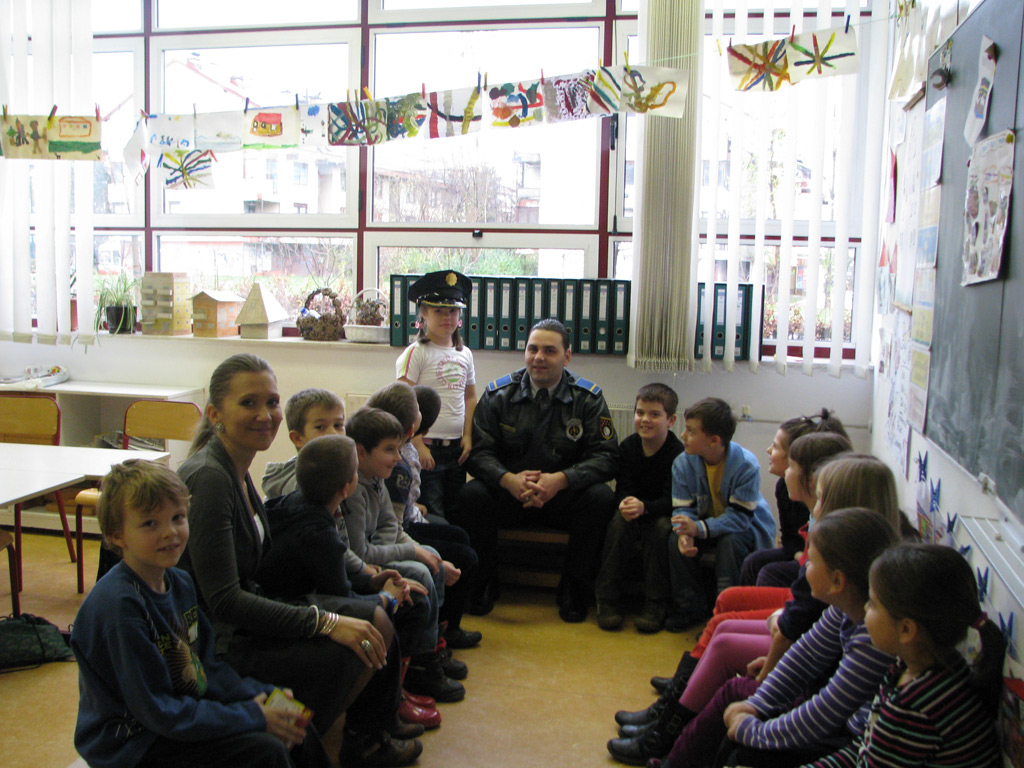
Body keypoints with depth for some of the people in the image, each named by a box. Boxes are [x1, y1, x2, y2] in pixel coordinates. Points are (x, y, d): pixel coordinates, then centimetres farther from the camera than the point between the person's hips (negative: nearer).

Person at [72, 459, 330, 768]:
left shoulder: (180, 583, 3)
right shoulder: (118, 605, -24)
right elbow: (156, 711, -23)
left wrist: (265, 696, -5)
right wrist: (252, 717, -21)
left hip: (187, 707, 8)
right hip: (133, 743, -8)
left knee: (298, 732, 2)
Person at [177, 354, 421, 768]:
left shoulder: (236, 468, 6)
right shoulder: (208, 478, -23)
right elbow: (223, 601, -25)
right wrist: (326, 622, -23)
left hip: (242, 620, 9)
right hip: (215, 644, -9)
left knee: (376, 620, 4)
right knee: (350, 653, -18)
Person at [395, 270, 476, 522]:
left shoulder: (464, 354, 11)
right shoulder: (416, 353, -8)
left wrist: (467, 436, 6)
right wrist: (418, 446, -16)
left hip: (456, 449, 6)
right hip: (427, 447, -6)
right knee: (432, 519, -2)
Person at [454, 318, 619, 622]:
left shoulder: (588, 397, -2)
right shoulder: (498, 394, 0)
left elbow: (606, 456, -8)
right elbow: (479, 452, -4)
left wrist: (560, 479, -26)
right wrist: (508, 479, -26)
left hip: (562, 496, 0)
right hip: (508, 493, 0)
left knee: (601, 497, -29)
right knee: (471, 493, -29)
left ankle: (573, 588, -8)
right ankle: (483, 583, -5)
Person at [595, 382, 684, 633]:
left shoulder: (677, 452, -15)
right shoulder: (627, 446, -2)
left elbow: (671, 499, -21)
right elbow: (622, 487, -5)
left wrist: (644, 507, -40)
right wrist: (625, 501, -31)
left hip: (662, 513, -3)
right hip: (633, 510, 3)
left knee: (661, 527, -34)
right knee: (619, 521, -28)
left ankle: (656, 603, -21)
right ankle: (607, 598, -22)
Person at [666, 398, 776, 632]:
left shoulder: (746, 465, -27)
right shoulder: (683, 463, -14)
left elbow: (740, 516, -30)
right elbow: (682, 508, -12)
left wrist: (699, 528, -43)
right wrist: (685, 533, -36)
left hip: (746, 526, -4)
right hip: (706, 521, 4)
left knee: (729, 542, -35)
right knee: (675, 540, -22)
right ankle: (690, 606, -4)